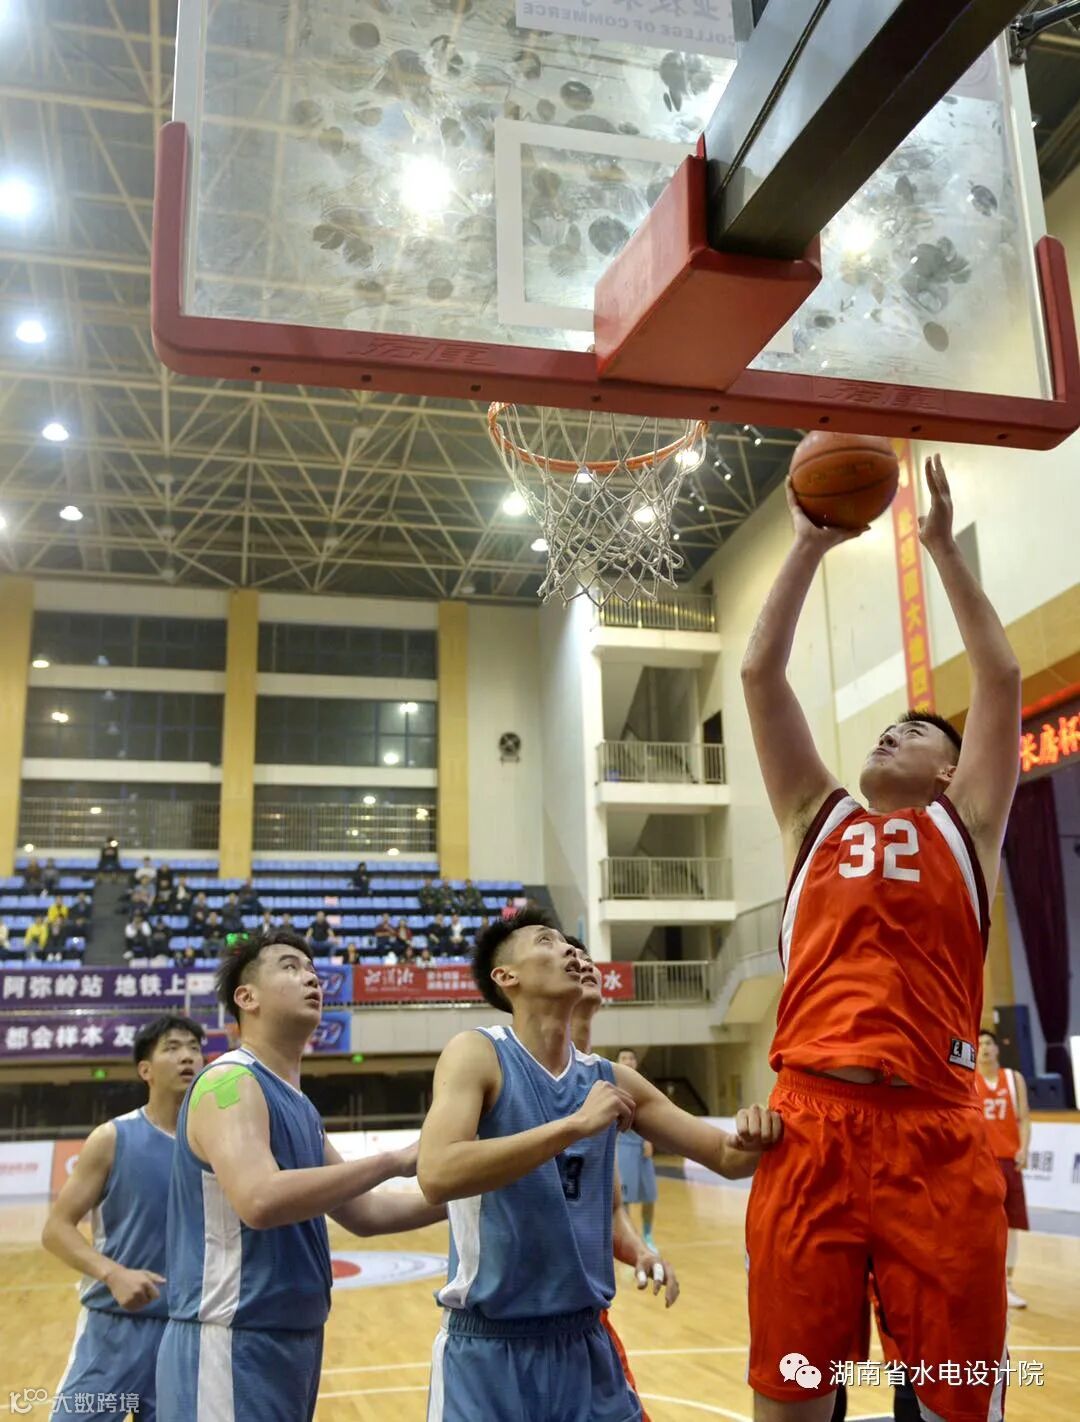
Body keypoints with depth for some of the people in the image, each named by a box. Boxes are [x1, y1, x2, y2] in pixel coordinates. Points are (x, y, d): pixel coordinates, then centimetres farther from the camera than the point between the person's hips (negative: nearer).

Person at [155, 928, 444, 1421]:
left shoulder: (298, 1104, 14)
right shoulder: (230, 1080, -15)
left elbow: (362, 1212, 19)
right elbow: (260, 1201, -32)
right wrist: (393, 1160, -27)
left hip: (292, 1340, 9)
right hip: (234, 1344, -9)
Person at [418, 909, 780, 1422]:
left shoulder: (610, 1078, 4)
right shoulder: (477, 1053, -11)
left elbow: (727, 1158, 8)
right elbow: (437, 1177, -27)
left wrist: (754, 1138, -15)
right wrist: (574, 1125, -29)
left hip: (584, 1341, 5)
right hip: (488, 1347, -5)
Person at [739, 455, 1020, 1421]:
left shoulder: (963, 825, 17)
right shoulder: (819, 818, 20)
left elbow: (1002, 676, 12)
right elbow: (760, 674, 17)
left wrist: (942, 547, 16)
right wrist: (810, 548, 19)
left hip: (935, 1131, -1)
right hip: (810, 1123, 1)